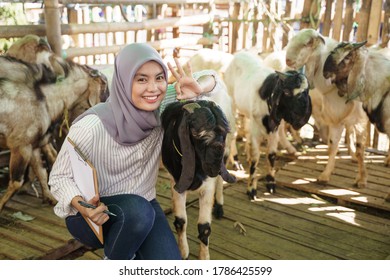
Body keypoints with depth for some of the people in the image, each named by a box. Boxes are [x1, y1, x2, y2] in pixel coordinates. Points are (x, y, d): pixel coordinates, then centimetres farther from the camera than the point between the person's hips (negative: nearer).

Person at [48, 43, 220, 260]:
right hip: (95, 215, -3)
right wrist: (81, 206, -34)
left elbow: (210, 79, -5)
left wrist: (198, 87, -29)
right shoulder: (91, 127, -26)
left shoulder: (163, 107, -14)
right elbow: (60, 177, -14)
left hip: (141, 209, 4)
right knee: (138, 211, -36)